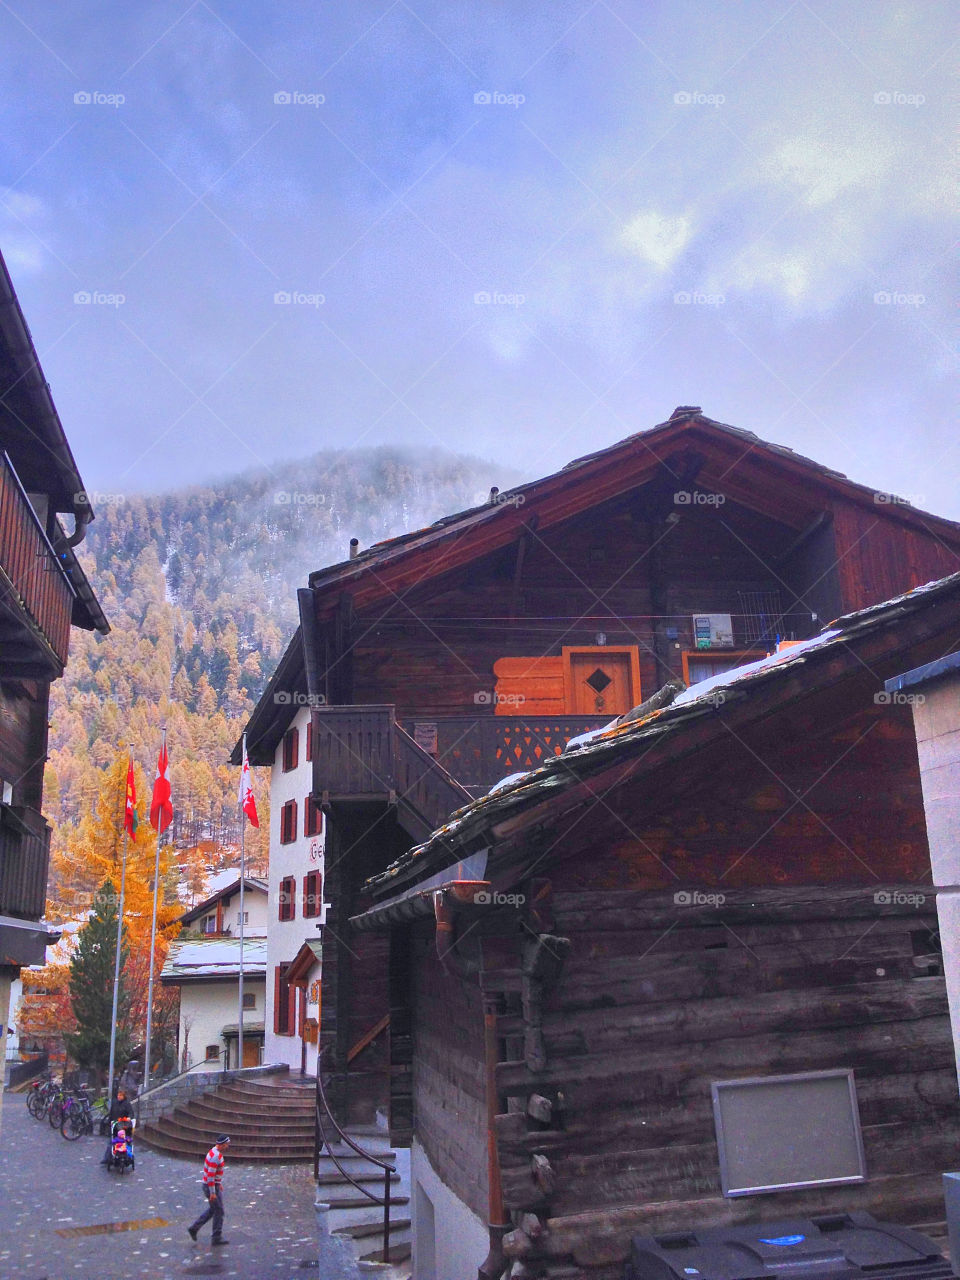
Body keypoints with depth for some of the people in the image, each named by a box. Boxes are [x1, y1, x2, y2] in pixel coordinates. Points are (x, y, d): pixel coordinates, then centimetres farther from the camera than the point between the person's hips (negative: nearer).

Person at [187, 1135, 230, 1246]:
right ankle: (217, 1238, 11)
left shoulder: (216, 1152, 7)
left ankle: (194, 1228, 24)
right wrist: (212, 1193, -23)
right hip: (211, 1187, -10)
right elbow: (210, 1175, -27)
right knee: (219, 1211, 1)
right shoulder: (215, 1157, -26)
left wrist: (219, 1183, 25)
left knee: (212, 1210, 20)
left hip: (214, 1184, 10)